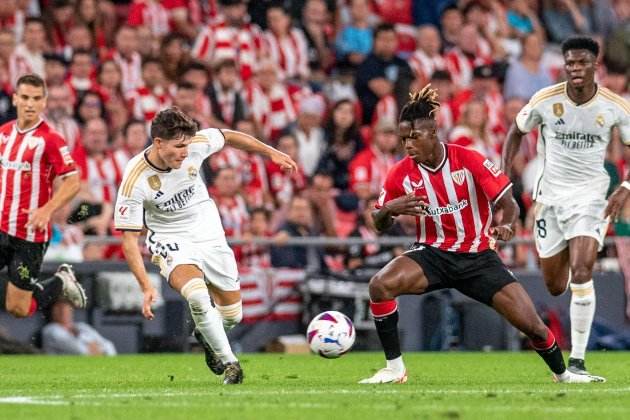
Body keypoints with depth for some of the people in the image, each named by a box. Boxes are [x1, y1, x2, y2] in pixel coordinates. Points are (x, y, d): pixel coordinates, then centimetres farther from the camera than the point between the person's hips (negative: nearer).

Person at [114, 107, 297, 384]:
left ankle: (205, 333, 42)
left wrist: (272, 153, 10)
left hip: (209, 233, 4)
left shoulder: (195, 145, -18)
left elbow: (229, 137, 5)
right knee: (198, 296, -32)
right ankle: (229, 363, -14)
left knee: (231, 315, 6)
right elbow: (129, 239, -20)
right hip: (170, 241, -4)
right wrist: (146, 287, -27)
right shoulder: (134, 180, -26)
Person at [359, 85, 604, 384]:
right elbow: (380, 225, 3)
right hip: (432, 255, 1)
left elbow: (507, 203, -9)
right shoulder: (402, 173, -6)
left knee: (531, 324, -8)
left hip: (478, 257, -1)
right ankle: (394, 368, -16)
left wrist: (504, 225, -32)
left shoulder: (467, 160, -13)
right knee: (380, 285, -28)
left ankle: (562, 374, 23)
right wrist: (388, 210, -20)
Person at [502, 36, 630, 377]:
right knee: (555, 286, 10)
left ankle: (577, 360, -16)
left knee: (581, 272, -22)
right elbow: (516, 132, 8)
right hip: (551, 194, 2)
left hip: (591, 195, -2)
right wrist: (504, 176, -2)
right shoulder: (545, 100, -9)